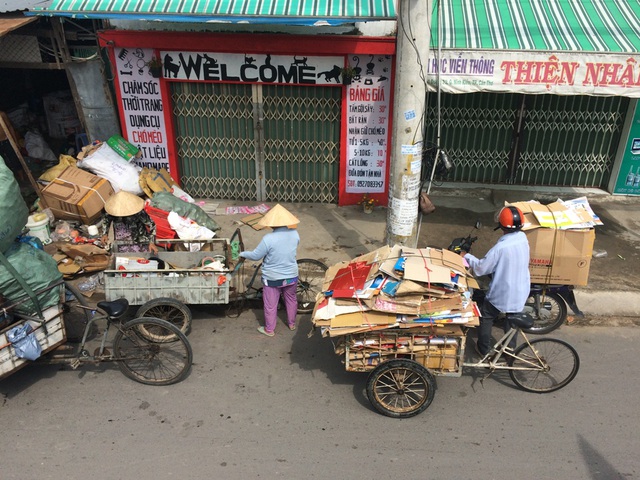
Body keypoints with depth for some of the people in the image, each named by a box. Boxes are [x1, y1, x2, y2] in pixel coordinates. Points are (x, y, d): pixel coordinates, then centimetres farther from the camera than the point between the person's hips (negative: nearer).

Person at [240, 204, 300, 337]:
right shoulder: (294, 234, -11)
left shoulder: (268, 239, -27)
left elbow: (255, 256, -15)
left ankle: (269, 330, 31)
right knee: (291, 300, 25)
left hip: (272, 278, -4)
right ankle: (292, 323, 44)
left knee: (270, 305, 15)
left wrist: (243, 254, 2)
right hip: (291, 276, 4)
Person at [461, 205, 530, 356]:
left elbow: (481, 268, -20)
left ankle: (484, 349, 30)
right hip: (520, 292, 6)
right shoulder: (523, 238, -9)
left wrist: (466, 256, -5)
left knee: (486, 317, 18)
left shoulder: (500, 248, -29)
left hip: (501, 293, -5)